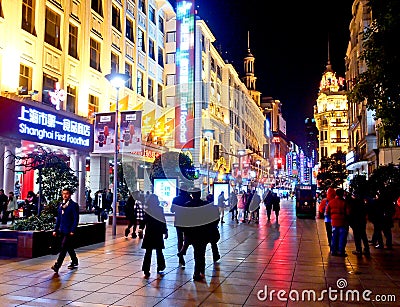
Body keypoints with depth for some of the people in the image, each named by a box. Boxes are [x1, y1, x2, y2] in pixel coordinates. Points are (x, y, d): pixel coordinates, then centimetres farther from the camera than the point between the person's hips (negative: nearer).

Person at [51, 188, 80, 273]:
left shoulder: (74, 205, -9)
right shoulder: (61, 205, 12)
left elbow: (76, 219, -12)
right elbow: (58, 218, 16)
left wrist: (73, 230, -17)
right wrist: (55, 229, 11)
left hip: (69, 231, -7)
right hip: (62, 231, 7)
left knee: (63, 248, -10)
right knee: (69, 247, 17)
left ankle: (57, 266, -10)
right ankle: (74, 261, 33)